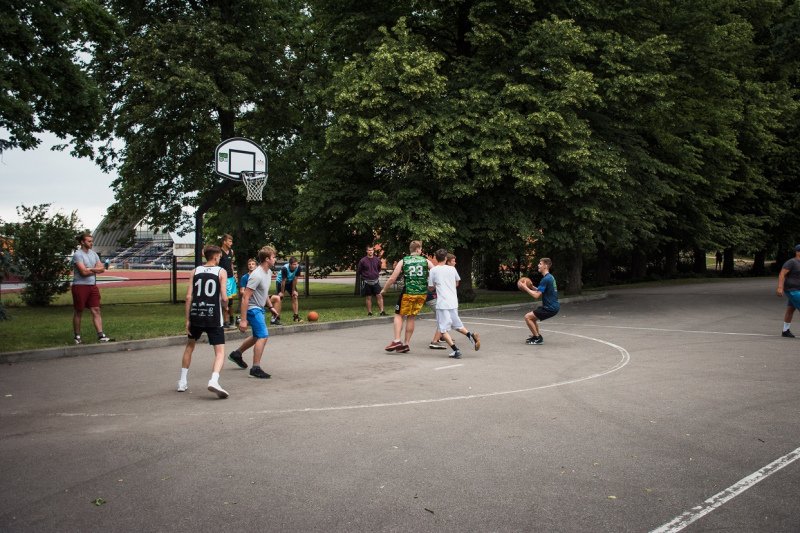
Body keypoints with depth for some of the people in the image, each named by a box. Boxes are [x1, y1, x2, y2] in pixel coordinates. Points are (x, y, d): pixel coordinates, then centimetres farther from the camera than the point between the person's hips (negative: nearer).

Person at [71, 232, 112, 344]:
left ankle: (101, 336, -5)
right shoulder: (77, 254, -8)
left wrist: (90, 269, -11)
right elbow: (83, 272, -17)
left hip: (92, 286, 6)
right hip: (80, 286, -6)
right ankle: (77, 337, 15)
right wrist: (96, 269, -1)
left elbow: (102, 268, 5)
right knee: (78, 313, 5)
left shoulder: (93, 254, 14)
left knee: (96, 311, -1)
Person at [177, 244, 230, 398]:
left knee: (189, 346, 25)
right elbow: (224, 298, -8)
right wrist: (225, 309, 13)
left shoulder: (195, 271, 8)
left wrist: (187, 319, 5)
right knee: (220, 352, -2)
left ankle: (183, 382, 29)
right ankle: (214, 380, -26)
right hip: (214, 317, -4)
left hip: (196, 315, 4)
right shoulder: (221, 272, -1)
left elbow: (189, 296, 1)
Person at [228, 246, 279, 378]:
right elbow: (245, 297, -25)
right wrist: (243, 319, -26)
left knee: (258, 336, 21)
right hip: (253, 309, -10)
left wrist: (270, 307, 21)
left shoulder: (268, 272, 6)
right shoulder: (256, 276, -24)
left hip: (260, 309, 10)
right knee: (263, 336, -15)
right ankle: (256, 369, -9)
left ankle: (236, 354, 41)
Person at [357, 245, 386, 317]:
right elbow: (358, 272, 4)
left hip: (375, 281, 2)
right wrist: (365, 275, 10)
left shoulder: (377, 260, 3)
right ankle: (369, 312, 14)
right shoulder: (363, 261, -7)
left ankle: (382, 311, -3)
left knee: (380, 296, -6)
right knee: (368, 297, 5)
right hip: (367, 282, -2)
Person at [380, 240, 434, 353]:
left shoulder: (403, 261, 4)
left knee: (398, 315, 10)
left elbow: (392, 278, 2)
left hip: (408, 293, -2)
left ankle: (397, 341, -5)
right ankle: (405, 344, 15)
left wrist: (384, 289, 16)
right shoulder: (426, 261, 7)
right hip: (422, 293, 2)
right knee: (411, 318, 13)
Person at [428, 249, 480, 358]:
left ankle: (455, 350, -15)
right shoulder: (452, 269, 8)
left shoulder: (433, 270, -2)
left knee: (443, 329, -2)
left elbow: (430, 288, 5)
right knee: (456, 325, 21)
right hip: (453, 302, 5)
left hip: (442, 303, -5)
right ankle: (471, 336, -1)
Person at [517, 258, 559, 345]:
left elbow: (536, 295, -20)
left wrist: (525, 287, -12)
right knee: (531, 316, 21)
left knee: (528, 317, -10)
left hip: (550, 308, -10)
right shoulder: (550, 277, 13)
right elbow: (541, 291, 22)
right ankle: (537, 335, 24)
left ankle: (538, 338, -4)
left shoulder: (546, 279, -19)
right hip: (552, 306, 10)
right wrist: (532, 287, 13)